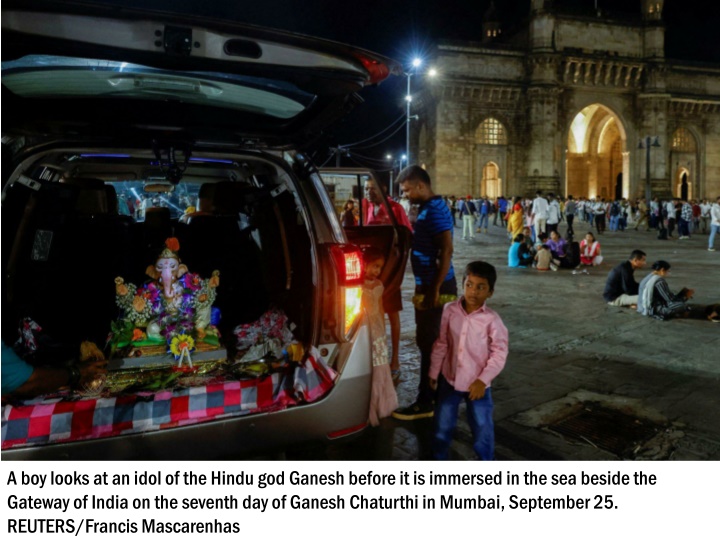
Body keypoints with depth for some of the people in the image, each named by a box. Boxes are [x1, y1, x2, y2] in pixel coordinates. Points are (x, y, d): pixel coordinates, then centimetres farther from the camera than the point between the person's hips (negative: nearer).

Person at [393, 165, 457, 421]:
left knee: (429, 343, -2)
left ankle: (426, 402, 8)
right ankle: (435, 394, 29)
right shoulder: (429, 208, 13)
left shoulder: (435, 211, -17)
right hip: (429, 285, 10)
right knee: (433, 342, 16)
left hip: (435, 287, -10)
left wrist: (434, 290, -24)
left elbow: (446, 251, -23)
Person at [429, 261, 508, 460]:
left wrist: (483, 379, -15)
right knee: (443, 425, 14)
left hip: (477, 384, -2)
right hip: (449, 379, 2)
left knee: (482, 427, 12)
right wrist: (434, 373, 5)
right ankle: (438, 459, 36)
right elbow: (441, 344, 1)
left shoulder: (492, 319, -15)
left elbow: (499, 353, -11)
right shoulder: (450, 310, -8)